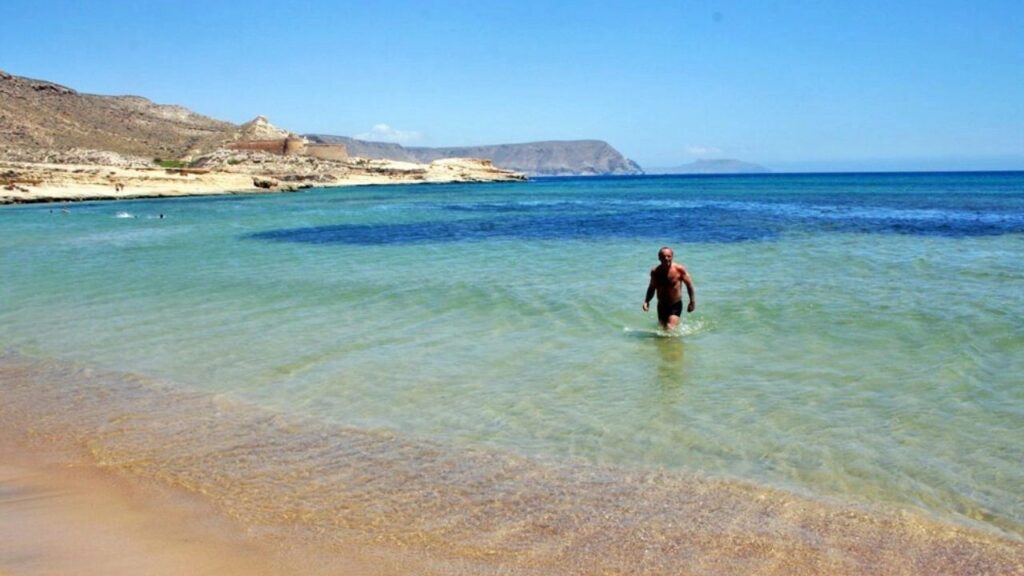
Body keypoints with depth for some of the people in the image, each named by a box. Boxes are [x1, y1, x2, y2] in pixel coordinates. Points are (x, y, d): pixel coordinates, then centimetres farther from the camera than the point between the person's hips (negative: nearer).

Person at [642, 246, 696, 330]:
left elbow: (689, 284, -4)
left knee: (670, 329, -22)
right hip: (661, 306, 4)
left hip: (675, 305, -4)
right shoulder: (655, 272, -5)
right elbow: (651, 288, 11)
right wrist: (646, 301, -3)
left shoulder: (679, 269, -14)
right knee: (663, 328, 17)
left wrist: (692, 301, -5)